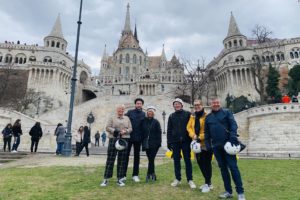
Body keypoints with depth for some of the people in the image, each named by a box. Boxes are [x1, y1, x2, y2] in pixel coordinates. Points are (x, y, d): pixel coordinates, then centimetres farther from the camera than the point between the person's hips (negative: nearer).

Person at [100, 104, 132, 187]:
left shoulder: (127, 118, 14)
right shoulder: (112, 118, 8)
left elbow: (130, 128, 8)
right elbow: (107, 127, 0)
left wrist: (125, 131, -13)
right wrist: (114, 131, -18)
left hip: (124, 140, 2)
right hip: (113, 139, -2)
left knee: (122, 160, 4)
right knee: (110, 159, -2)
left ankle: (120, 179, 14)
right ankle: (106, 179, 7)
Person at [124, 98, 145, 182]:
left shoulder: (143, 114, 4)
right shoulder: (130, 112, 0)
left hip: (138, 138, 2)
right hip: (128, 137, -1)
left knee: (136, 156, 9)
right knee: (126, 155, 5)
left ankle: (135, 175, 19)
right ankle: (123, 174, 17)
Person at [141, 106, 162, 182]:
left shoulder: (156, 122, -1)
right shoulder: (143, 121, 5)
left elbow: (159, 132, -2)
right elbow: (142, 131, 8)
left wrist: (158, 142, -8)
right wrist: (143, 142, 4)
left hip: (154, 144, -2)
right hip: (146, 143, 2)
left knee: (151, 159, -4)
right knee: (150, 159, 9)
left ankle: (149, 174, 6)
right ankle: (153, 175, 21)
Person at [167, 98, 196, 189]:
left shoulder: (188, 114, 1)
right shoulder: (171, 116, 10)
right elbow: (169, 130, 9)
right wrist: (169, 142, 4)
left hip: (185, 141, -3)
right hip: (175, 141, 3)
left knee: (187, 160, 4)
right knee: (176, 160, 9)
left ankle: (190, 180, 13)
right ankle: (177, 179, 20)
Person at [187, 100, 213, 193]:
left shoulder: (207, 116, -11)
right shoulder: (192, 117, 10)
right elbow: (189, 127, 6)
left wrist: (200, 137, -20)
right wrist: (193, 135, -11)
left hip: (206, 143, -7)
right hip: (197, 143, 7)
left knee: (207, 163, -1)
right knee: (200, 162, 14)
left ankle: (207, 184, 12)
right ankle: (208, 182, 31)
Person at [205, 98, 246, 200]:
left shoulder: (226, 112, 3)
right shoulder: (208, 117, 13)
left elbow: (233, 124, -6)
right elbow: (206, 132, 15)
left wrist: (233, 136, -21)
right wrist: (208, 144, 7)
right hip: (216, 146, 4)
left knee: (233, 167, -4)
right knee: (223, 168, 9)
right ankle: (228, 191, 19)